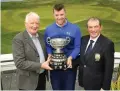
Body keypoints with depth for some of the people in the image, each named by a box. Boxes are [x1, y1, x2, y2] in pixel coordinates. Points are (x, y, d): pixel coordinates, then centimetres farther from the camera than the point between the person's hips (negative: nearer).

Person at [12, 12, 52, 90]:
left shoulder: (41, 36, 5)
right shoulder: (18, 39, -15)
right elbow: (20, 63, -21)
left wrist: (48, 62, -3)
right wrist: (40, 65, -23)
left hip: (42, 77, 6)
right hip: (28, 81, -6)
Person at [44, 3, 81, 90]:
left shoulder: (75, 28, -4)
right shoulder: (48, 29, 2)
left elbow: (77, 47, -6)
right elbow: (47, 46, 3)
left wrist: (70, 58, -22)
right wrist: (49, 55, -17)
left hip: (70, 64, -1)